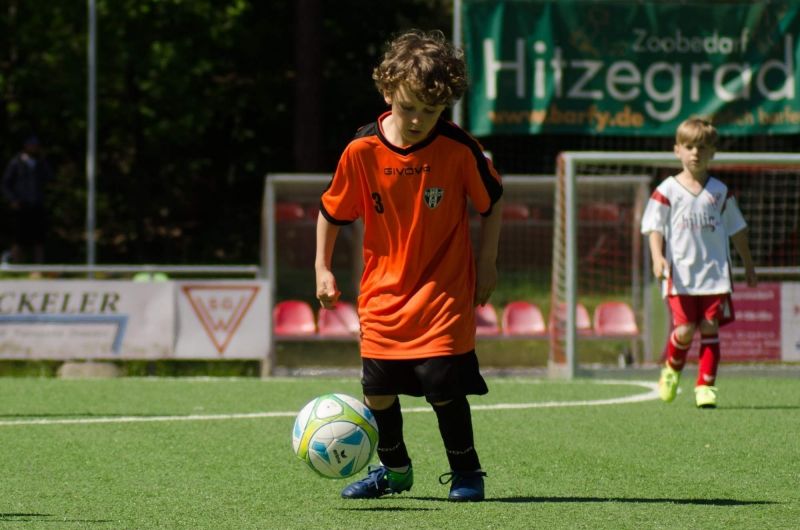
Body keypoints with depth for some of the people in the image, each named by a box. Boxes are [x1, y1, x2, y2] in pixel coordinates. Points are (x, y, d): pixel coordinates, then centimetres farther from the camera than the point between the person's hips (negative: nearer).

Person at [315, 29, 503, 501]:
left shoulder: (459, 150, -13)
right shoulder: (362, 151, -10)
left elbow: (492, 202, 4)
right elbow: (331, 212, 6)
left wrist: (486, 264, 4)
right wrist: (323, 269, 6)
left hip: (445, 291, -2)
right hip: (383, 293, 3)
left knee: (443, 385, -11)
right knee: (378, 389, 5)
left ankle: (466, 470, 12)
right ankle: (394, 469, 30)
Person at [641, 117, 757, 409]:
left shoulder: (720, 192, 9)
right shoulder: (667, 191, 1)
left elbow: (736, 229, 18)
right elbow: (655, 228, -1)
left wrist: (748, 265, 22)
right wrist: (657, 257, -19)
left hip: (715, 272, 2)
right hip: (680, 274, -2)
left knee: (709, 328, -4)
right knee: (684, 330, -8)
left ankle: (706, 385, 1)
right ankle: (672, 368, 22)